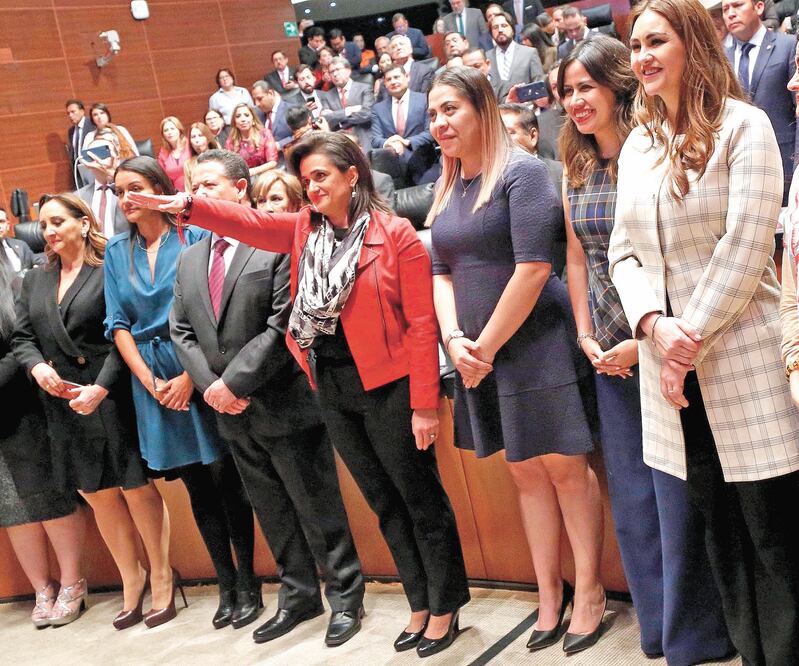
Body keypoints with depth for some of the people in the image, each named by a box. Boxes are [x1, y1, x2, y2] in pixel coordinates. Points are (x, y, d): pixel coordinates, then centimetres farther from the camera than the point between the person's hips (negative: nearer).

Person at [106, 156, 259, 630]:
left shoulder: (195, 238, -3)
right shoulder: (117, 251, 9)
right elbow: (118, 324, 7)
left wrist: (190, 376, -14)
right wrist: (150, 381, -4)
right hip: (153, 381, 4)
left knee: (226, 479, -1)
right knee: (197, 487, 8)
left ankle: (248, 584, 9)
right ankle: (226, 585, 16)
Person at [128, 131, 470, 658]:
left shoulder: (396, 235, -10)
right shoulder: (303, 229, 7)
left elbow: (422, 324, -12)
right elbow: (249, 222, -7)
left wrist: (424, 404, -14)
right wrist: (190, 206, -26)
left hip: (387, 390, -6)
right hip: (332, 390, 6)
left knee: (421, 500, 6)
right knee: (383, 502, 15)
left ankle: (445, 609, 21)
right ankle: (420, 606, 28)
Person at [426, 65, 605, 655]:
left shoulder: (520, 172, -11)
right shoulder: (447, 190, 11)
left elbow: (533, 267, -18)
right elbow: (441, 272, 12)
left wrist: (488, 346, -14)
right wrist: (455, 340, -6)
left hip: (535, 342, -7)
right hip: (478, 355, 7)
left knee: (565, 467, -1)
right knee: (525, 472, 12)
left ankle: (590, 590, 12)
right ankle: (550, 595, 21)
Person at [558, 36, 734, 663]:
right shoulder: (576, 171, 10)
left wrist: (643, 340, -15)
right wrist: (587, 338, 5)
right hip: (609, 354, 6)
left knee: (676, 492, -1)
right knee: (632, 495, 12)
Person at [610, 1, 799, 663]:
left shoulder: (742, 126, -5)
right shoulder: (638, 146, 13)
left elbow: (744, 248, -12)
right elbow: (624, 250, 9)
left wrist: (693, 336, -11)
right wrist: (654, 325, -9)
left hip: (743, 361, -5)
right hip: (673, 364, 6)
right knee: (720, 534, 12)